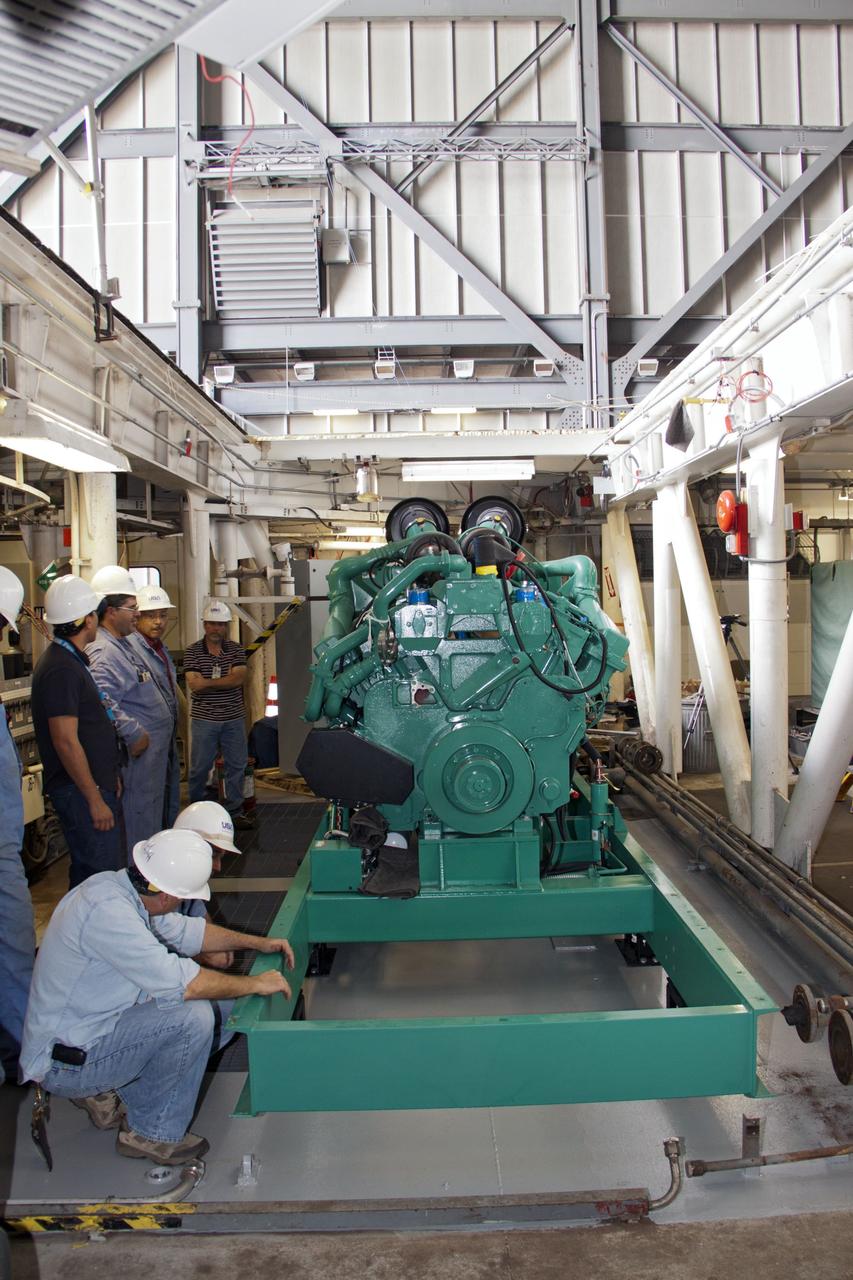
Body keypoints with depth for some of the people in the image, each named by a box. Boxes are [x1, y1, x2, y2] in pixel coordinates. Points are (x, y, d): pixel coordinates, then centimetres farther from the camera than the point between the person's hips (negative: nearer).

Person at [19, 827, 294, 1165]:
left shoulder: (117, 885, -2)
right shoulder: (108, 912, -31)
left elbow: (184, 930, 13)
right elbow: (181, 983, -30)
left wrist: (257, 942, 11)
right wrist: (255, 984, -17)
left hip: (81, 1027, 9)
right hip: (64, 1063, -9)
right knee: (193, 1017, -21)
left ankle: (105, 1093, 16)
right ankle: (154, 1135, -2)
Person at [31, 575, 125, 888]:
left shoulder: (71, 660, 13)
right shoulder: (61, 669, -20)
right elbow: (66, 741, -23)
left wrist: (110, 777, 21)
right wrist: (95, 800, -20)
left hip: (96, 783, 10)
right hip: (80, 791, -10)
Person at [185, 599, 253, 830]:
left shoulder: (236, 650, 5)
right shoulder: (192, 652, -1)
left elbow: (239, 679, -12)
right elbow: (193, 685, -14)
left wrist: (207, 682, -15)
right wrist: (227, 680, -13)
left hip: (233, 719, 2)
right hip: (204, 719, -2)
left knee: (237, 766, 8)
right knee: (200, 768, 5)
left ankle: (235, 812, 20)